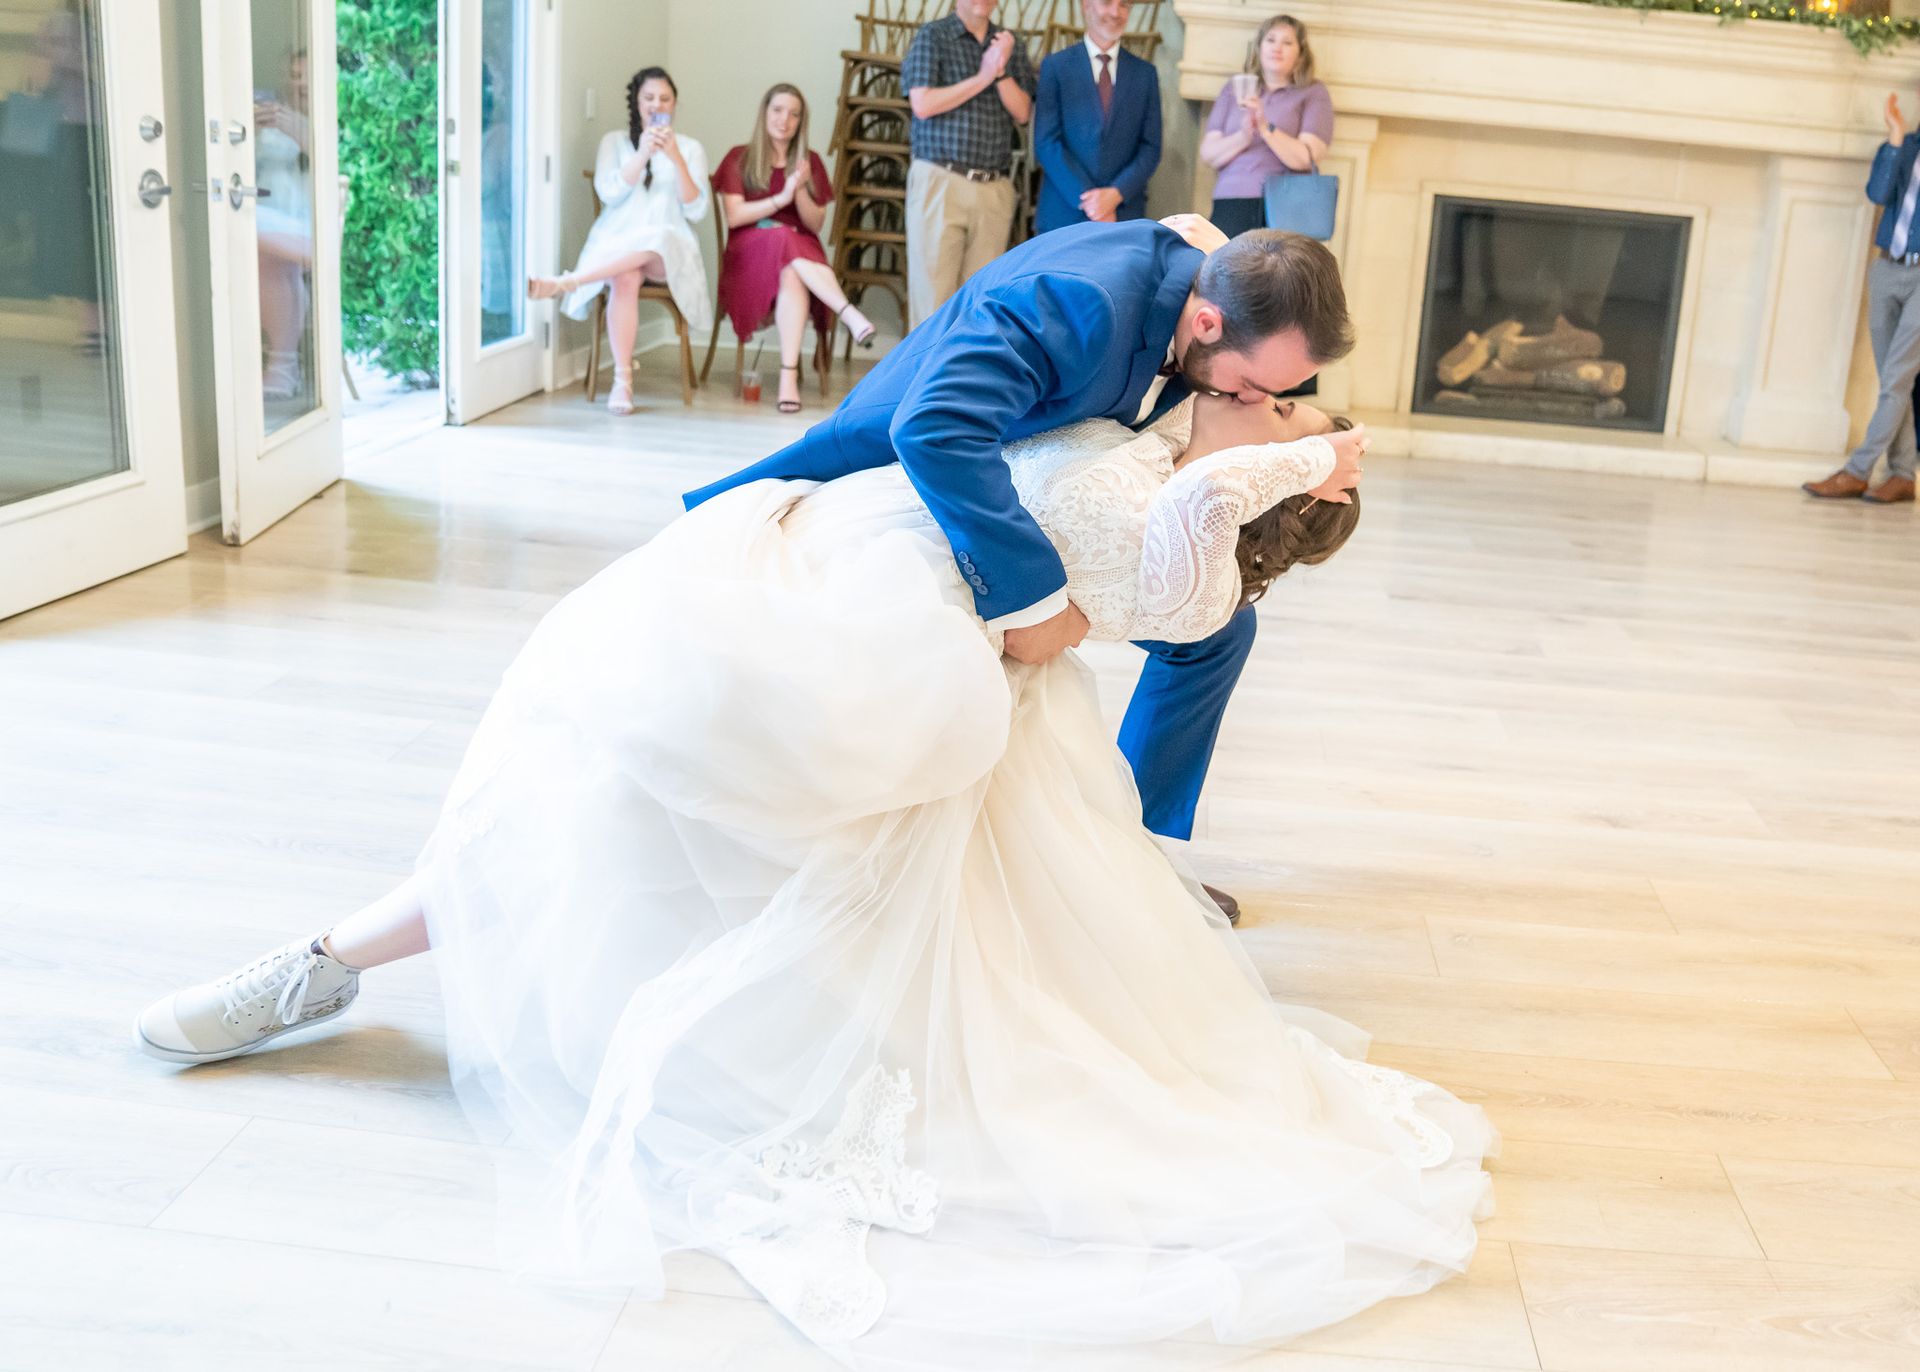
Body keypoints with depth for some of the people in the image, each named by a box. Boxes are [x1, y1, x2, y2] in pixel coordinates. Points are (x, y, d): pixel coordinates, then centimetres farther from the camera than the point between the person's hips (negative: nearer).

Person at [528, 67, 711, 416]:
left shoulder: (690, 148, 13)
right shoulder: (615, 141, 14)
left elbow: (695, 211, 1)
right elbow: (609, 193, -3)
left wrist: (676, 159, -11)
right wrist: (643, 154, -15)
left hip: (667, 247, 0)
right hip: (616, 241, 0)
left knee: (651, 244, -40)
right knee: (626, 277, -37)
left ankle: (567, 282, -45)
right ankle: (622, 380, -39)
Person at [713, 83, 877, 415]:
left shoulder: (809, 161, 15)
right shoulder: (739, 158, 10)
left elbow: (816, 225, 8)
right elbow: (734, 216, -4)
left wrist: (800, 190, -10)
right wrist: (781, 198, -12)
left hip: (801, 252, 1)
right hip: (749, 254, -1)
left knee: (792, 279, -37)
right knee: (784, 242, -38)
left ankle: (789, 376, -48)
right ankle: (850, 313, -47)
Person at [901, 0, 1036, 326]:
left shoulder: (1010, 44, 14)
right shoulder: (932, 36, 4)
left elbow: (1022, 114, 7)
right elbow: (923, 104, -8)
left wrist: (1001, 72, -8)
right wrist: (982, 77, -8)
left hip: (994, 189, 4)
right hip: (940, 181, -3)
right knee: (933, 289, -6)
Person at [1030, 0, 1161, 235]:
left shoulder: (1145, 73, 12)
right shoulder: (1055, 66, 6)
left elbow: (1150, 148, 7)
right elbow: (1046, 143, -3)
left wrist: (1116, 193, -11)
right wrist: (1085, 199, -13)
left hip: (1125, 216, 1)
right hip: (1063, 216, -1)